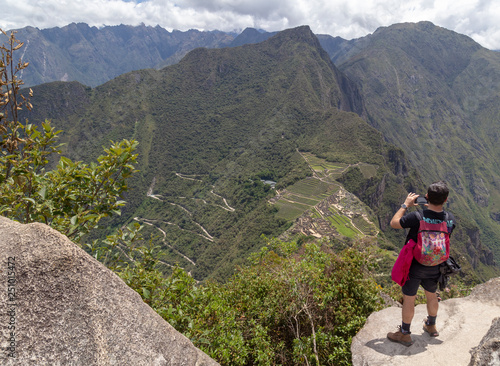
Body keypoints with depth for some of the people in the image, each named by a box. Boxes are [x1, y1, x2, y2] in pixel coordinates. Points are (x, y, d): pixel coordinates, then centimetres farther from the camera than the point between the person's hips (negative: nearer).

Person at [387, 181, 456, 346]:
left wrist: (405, 205, -7)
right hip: (434, 266, 5)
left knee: (408, 299, 11)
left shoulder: (417, 217, -30)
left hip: (414, 266, -5)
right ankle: (431, 326, 49)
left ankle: (405, 334, 26)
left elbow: (394, 223, -15)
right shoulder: (450, 219, -15)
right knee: (431, 295, 27)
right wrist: (432, 209, 7)